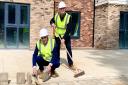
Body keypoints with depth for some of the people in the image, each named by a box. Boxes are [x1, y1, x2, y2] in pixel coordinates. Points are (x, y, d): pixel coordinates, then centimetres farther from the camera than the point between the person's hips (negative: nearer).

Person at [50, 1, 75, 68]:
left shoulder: (69, 17, -21)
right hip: (57, 35, 3)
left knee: (68, 48, -5)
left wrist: (64, 38, -32)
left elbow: (68, 29, -25)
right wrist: (52, 24, -13)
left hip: (66, 35, -3)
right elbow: (51, 21, 13)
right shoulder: (56, 16, -9)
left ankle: (70, 62, 6)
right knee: (56, 49, 4)